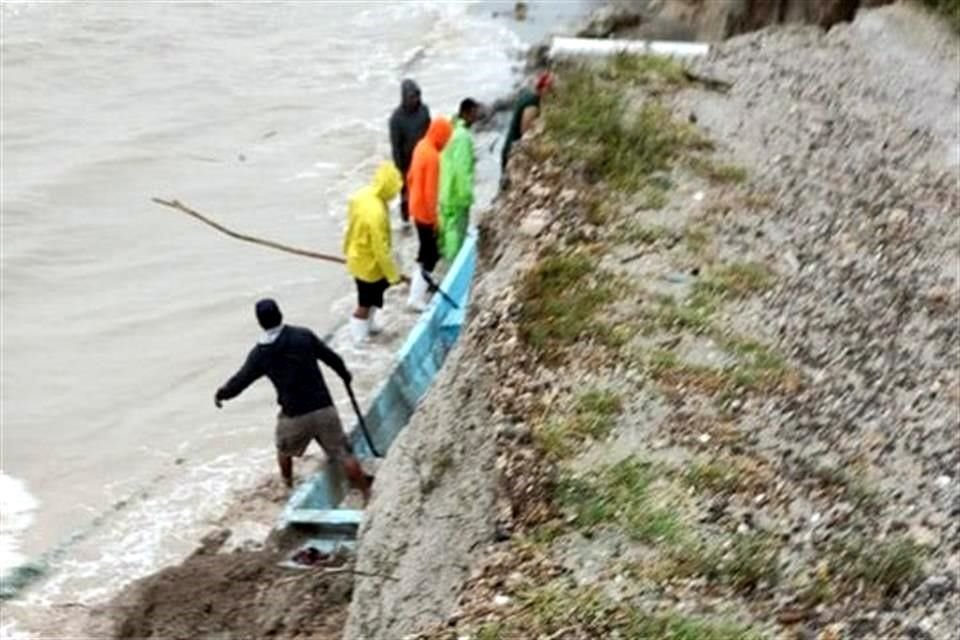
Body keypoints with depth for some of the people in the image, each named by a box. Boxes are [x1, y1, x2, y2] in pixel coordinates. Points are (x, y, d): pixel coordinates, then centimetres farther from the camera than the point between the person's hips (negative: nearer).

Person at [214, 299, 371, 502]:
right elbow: (331, 357, 2)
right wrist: (344, 373, 23)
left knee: (284, 450, 30)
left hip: (294, 415, 1)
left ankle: (288, 486, 50)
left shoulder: (260, 353, -4)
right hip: (324, 409, 0)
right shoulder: (303, 335, -5)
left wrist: (221, 394, 25)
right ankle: (367, 494, 7)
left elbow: (240, 381, 5)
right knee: (344, 455, 5)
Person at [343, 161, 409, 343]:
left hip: (357, 255, 9)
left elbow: (353, 224, 7)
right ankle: (359, 338, 31)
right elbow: (381, 250, -30)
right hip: (368, 263, -9)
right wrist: (395, 275, -19)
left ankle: (369, 325, 49)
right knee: (366, 303, 13)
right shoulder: (376, 213, -38)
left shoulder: (362, 195, -10)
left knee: (373, 296, 29)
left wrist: (349, 247, 22)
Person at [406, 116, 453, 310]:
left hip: (416, 208, 9)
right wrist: (434, 217, -17)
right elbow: (430, 191, -25)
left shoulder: (421, 146, 3)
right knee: (430, 255, -1)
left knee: (426, 250, 24)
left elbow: (411, 177, 14)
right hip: (425, 212, -9)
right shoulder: (433, 156, -26)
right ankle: (416, 298, 1)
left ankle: (421, 283, 38)